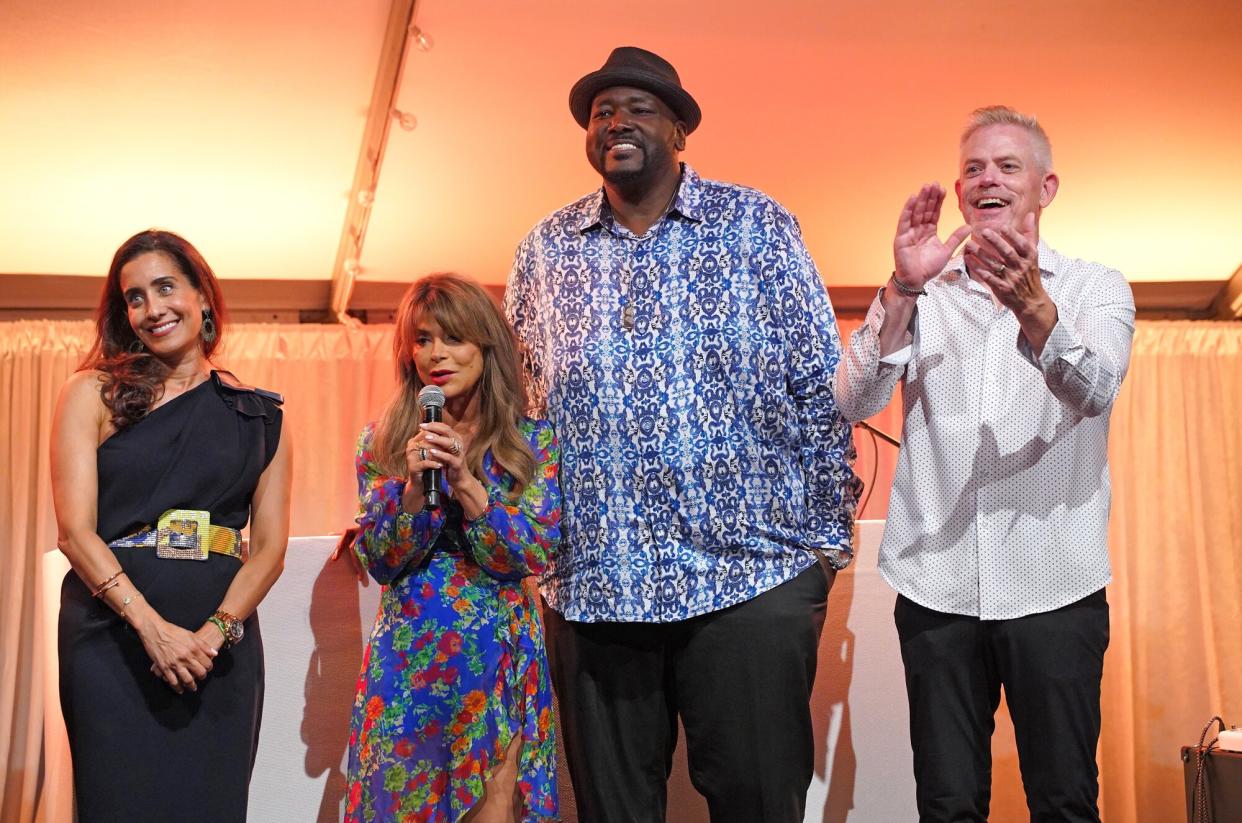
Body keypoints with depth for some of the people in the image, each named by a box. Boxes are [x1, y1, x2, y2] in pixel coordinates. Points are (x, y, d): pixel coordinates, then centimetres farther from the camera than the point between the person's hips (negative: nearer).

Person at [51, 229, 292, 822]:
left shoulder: (259, 415, 10)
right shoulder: (93, 395, 5)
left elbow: (270, 544, 5)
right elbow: (75, 529, -5)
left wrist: (216, 630, -12)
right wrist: (153, 627, -17)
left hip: (221, 644, 2)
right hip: (112, 633, -2)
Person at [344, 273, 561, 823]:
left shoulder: (532, 440, 0)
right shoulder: (382, 442, 3)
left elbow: (536, 555, -9)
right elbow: (379, 562, -2)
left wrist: (464, 480, -19)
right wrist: (414, 485, -18)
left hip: (498, 657, -1)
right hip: (407, 658, 1)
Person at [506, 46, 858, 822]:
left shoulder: (758, 225, 3)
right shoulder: (546, 250, 10)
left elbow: (822, 391, 2)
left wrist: (825, 544, -1)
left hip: (751, 581, -2)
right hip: (590, 589, 3)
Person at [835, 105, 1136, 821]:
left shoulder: (1096, 287, 6)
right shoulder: (921, 295, 10)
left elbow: (1095, 389, -15)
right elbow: (855, 404, -5)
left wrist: (1029, 302, -34)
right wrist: (903, 289, -18)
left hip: (1054, 584, -1)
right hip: (936, 583, 2)